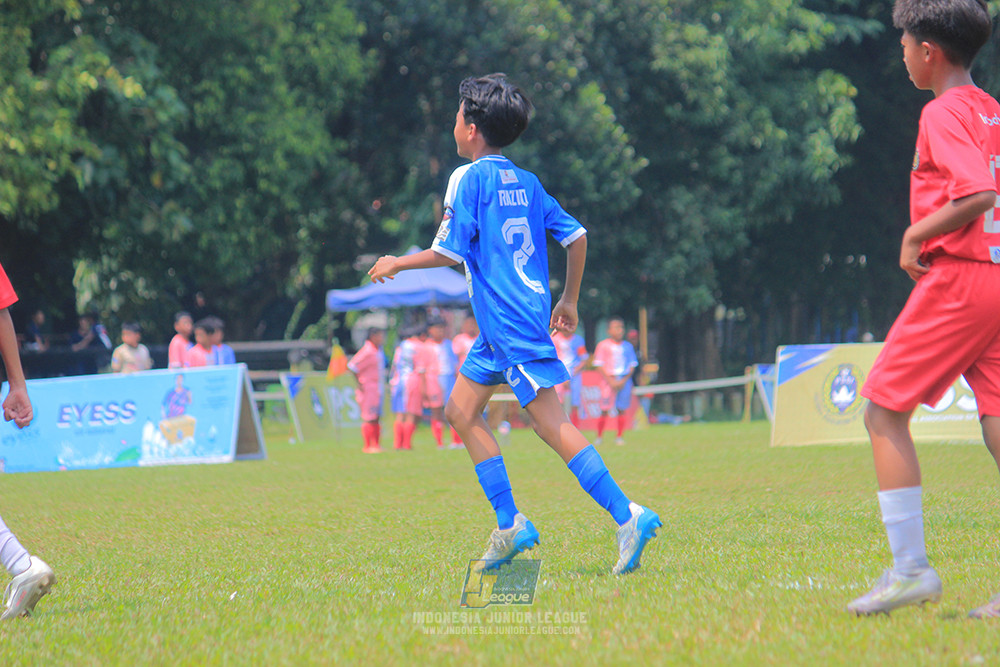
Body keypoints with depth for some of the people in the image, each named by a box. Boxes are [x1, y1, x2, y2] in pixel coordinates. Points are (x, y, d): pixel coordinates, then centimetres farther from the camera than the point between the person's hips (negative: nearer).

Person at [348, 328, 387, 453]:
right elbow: (352, 367, -20)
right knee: (369, 418, -7)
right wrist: (360, 384, -17)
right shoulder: (367, 352, -16)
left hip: (378, 390, 9)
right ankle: (367, 446, -3)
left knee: (376, 418, 10)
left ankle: (375, 445, 15)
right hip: (368, 390, -9)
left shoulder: (379, 351, 12)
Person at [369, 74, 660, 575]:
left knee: (549, 421, -13)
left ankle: (627, 517, -19)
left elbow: (449, 252, -13)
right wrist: (569, 301, 24)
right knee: (461, 411, 14)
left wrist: (397, 264, 2)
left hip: (510, 323, -9)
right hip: (500, 325, 9)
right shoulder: (526, 182, 14)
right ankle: (510, 525, 12)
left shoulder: (469, 178, -8)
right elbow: (575, 236, 14)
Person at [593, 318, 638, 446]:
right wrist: (611, 381, -12)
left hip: (624, 380, 3)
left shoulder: (628, 346, 9)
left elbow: (632, 365, 10)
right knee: (605, 410, -6)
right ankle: (598, 437, 3)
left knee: (621, 410, 0)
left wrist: (624, 381, -5)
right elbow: (599, 366, -3)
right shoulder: (603, 345, 0)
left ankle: (620, 437, 7)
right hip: (608, 380, -3)